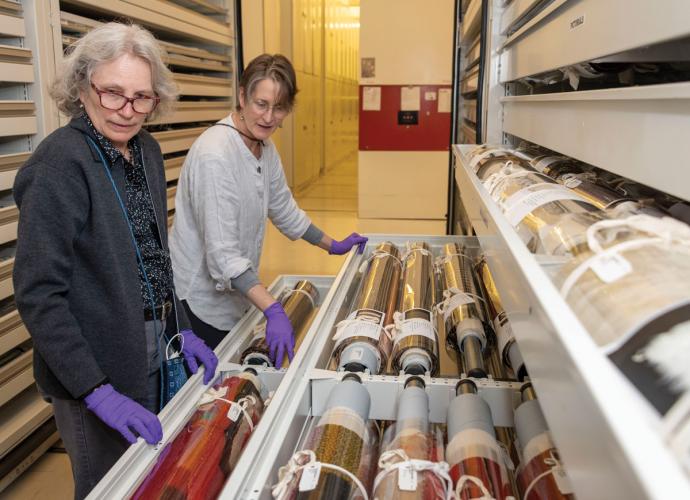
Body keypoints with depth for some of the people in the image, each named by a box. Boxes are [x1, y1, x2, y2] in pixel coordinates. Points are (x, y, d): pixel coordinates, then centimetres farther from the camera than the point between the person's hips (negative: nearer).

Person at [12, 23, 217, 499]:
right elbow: (38, 293, -22)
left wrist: (181, 329, 5)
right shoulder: (60, 163, -20)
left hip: (154, 350, 7)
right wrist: (96, 390, -25)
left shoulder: (147, 150, 2)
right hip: (99, 365, -7)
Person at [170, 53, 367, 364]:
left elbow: (283, 209, 16)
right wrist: (272, 310, -36)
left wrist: (333, 246, 21)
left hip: (236, 296, 8)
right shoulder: (214, 154, -25)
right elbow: (222, 253, -30)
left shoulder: (265, 148, 1)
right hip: (201, 300, -8)